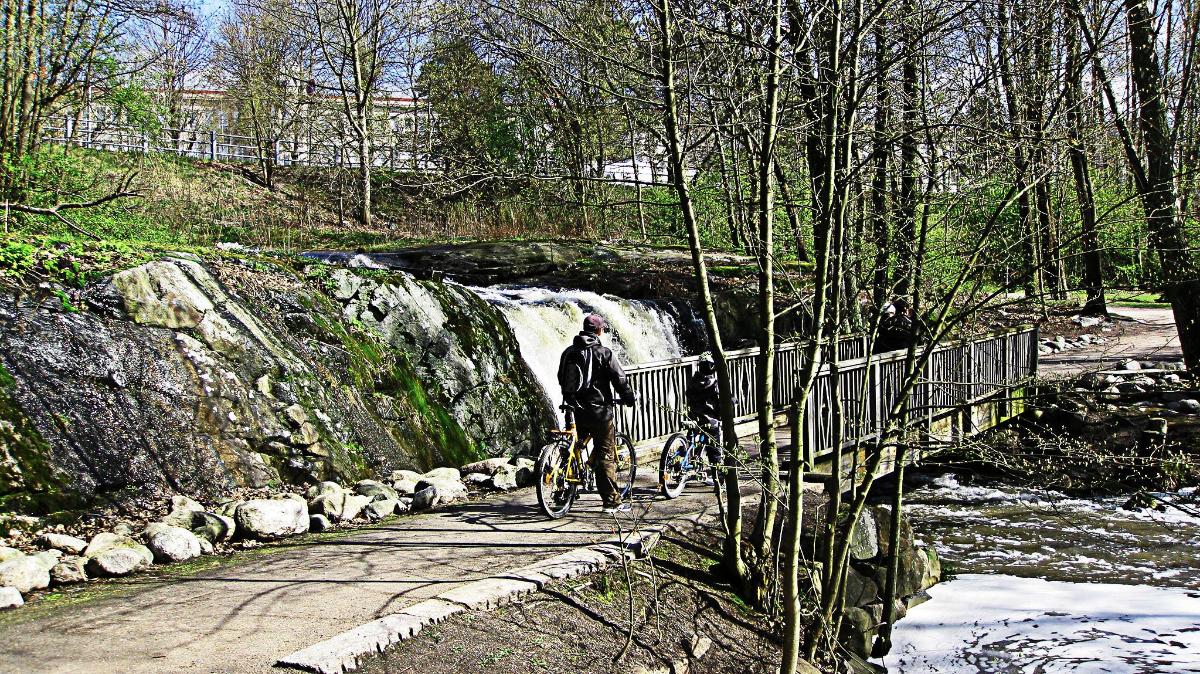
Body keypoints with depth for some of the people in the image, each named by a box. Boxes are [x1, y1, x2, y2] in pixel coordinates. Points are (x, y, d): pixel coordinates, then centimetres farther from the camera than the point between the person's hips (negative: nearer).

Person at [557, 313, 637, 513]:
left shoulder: (569, 352, 9)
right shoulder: (603, 353, -10)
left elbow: (562, 379, 19)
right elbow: (619, 380, -9)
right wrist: (630, 398, 8)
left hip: (575, 410, 6)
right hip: (598, 410, -6)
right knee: (606, 455, -1)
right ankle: (612, 501, 1)